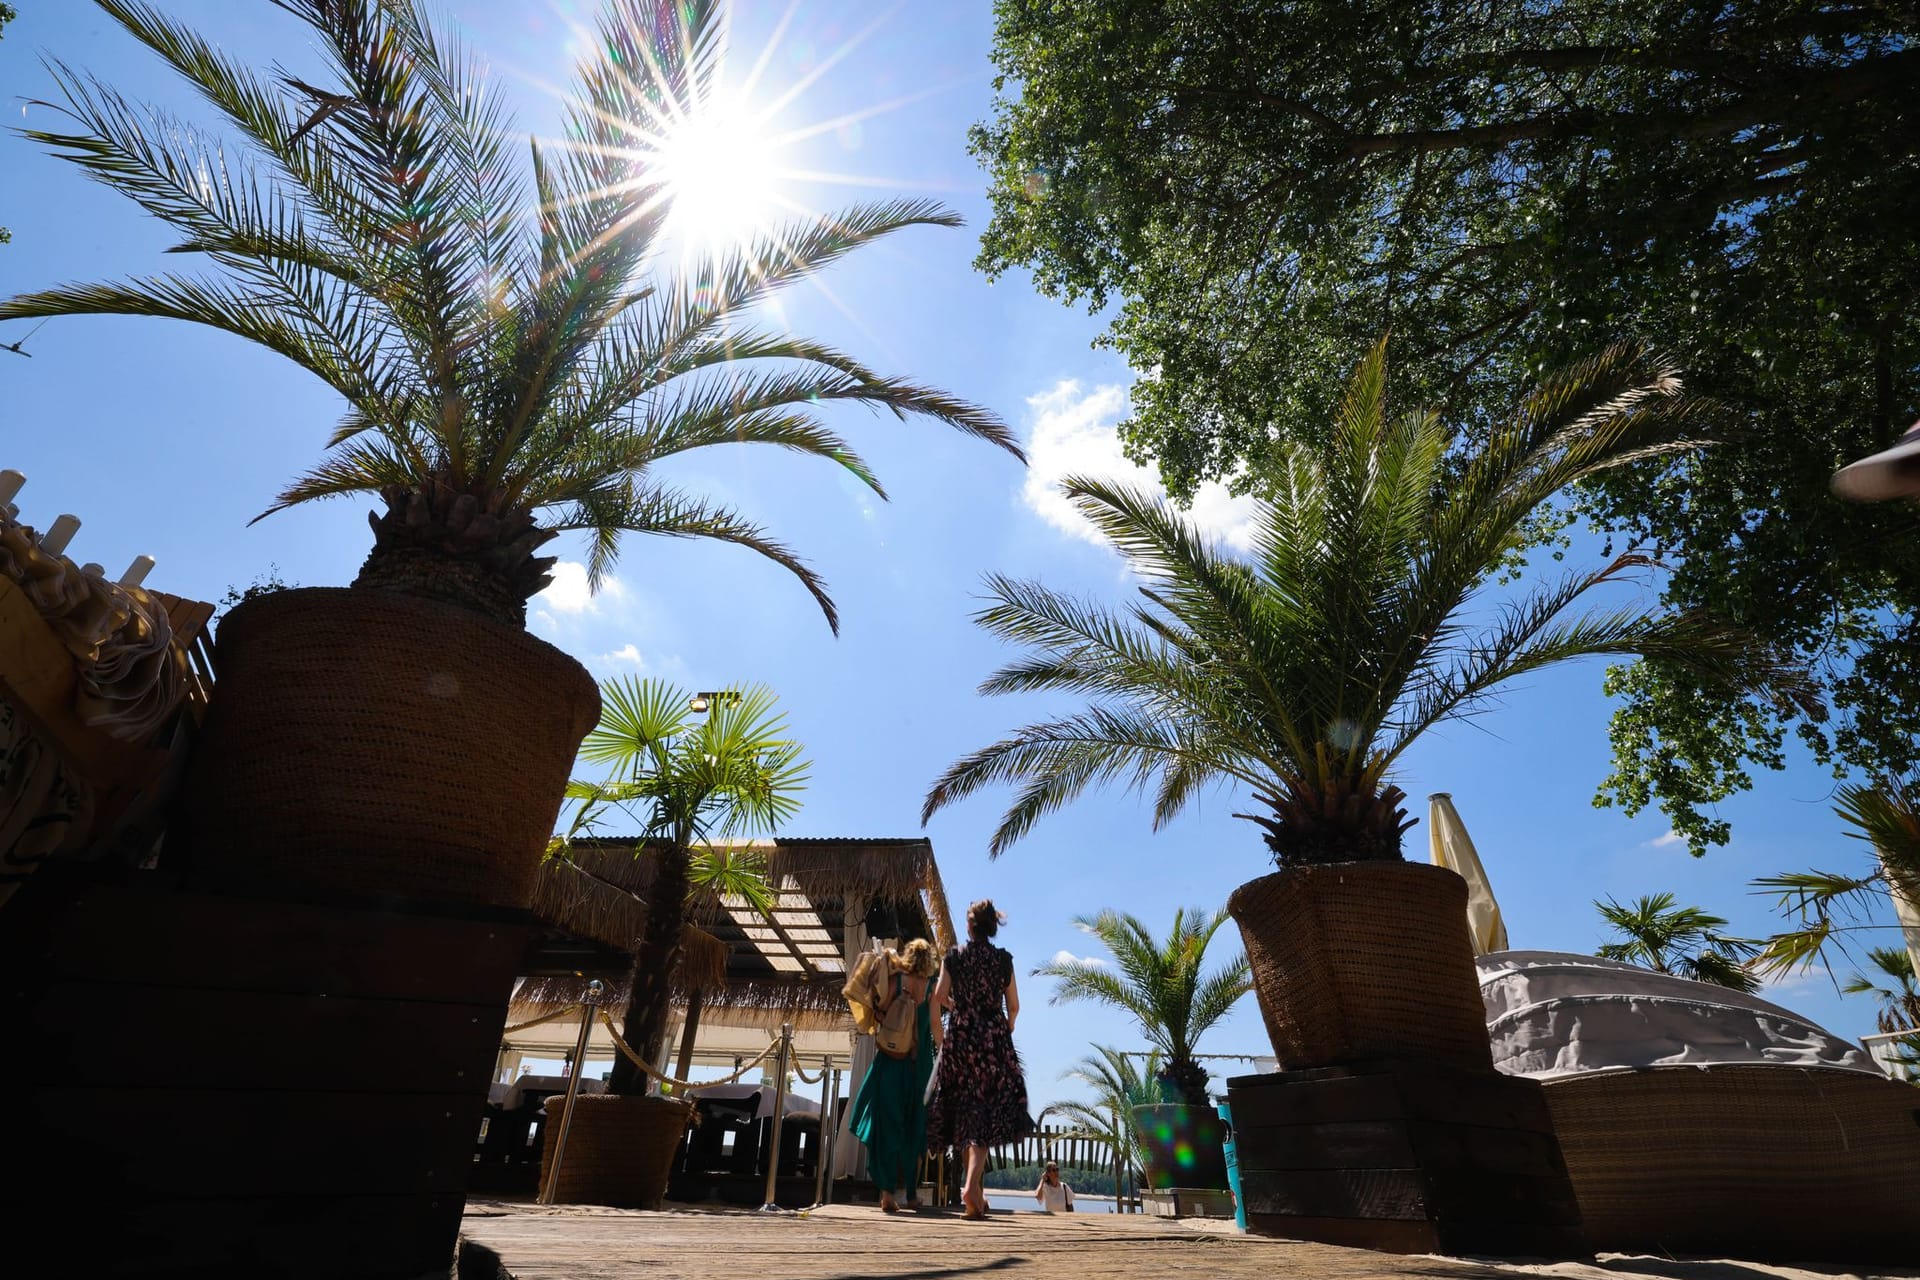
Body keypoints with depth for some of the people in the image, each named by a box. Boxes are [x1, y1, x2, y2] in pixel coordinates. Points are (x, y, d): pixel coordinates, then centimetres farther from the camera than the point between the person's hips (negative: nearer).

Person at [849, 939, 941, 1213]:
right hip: (919, 1064, 1)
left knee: (888, 1122, 5)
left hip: (891, 1058, -1)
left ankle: (887, 1192, 0)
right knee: (914, 1126, 12)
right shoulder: (931, 985, 0)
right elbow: (935, 1024, -3)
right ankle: (912, 1193, 18)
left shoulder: (895, 979, -1)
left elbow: (880, 1012, -8)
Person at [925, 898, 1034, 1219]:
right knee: (988, 1114, -1)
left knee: (966, 1112, 11)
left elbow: (940, 996, -4)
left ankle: (977, 1192, 18)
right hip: (994, 1039, -1)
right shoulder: (1003, 959, 1)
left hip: (960, 1037, 1)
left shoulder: (954, 956, 1)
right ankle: (972, 1183, -19)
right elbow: (1014, 1006, 3)